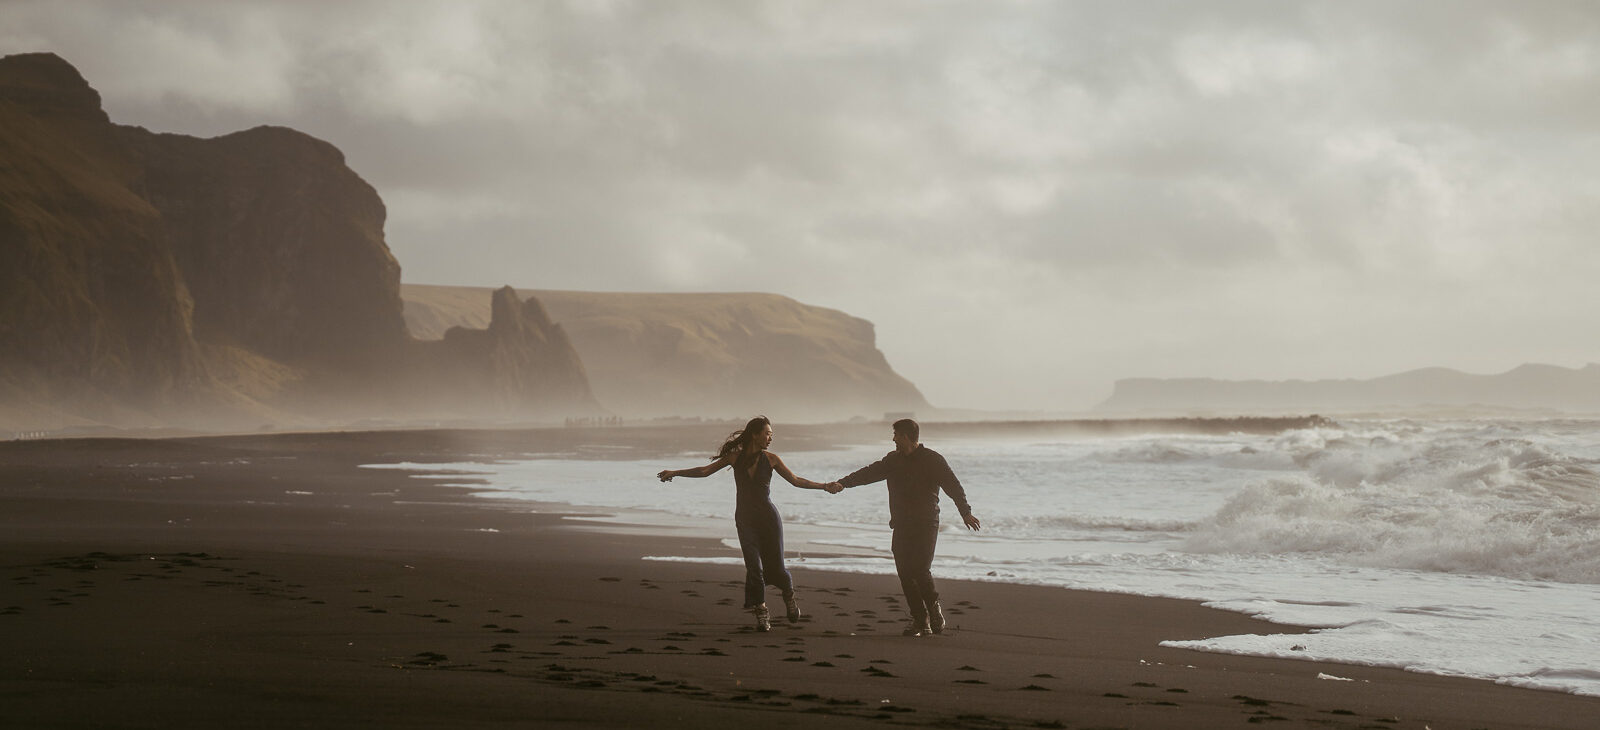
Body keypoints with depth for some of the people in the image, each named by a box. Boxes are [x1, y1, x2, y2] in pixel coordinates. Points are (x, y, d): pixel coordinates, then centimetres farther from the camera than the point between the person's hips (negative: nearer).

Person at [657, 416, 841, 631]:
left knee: (775, 567, 1)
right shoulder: (736, 456, 1)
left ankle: (789, 596, 32)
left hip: (769, 517, 0)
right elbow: (705, 471, 3)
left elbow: (796, 481, 4)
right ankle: (761, 612, 2)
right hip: (745, 520, 0)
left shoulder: (770, 459, 1)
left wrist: (825, 486, -4)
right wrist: (674, 473, -3)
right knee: (754, 567, -10)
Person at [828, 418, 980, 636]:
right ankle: (920, 621, 3)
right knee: (905, 573, -2)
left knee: (921, 570, -16)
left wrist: (966, 512, -21)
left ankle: (934, 608, 8)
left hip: (926, 525, -5)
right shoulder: (893, 460, 14)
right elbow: (870, 473, 14)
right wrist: (843, 483, 1)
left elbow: (953, 486, -10)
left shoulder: (933, 460, -4)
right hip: (901, 526, 5)